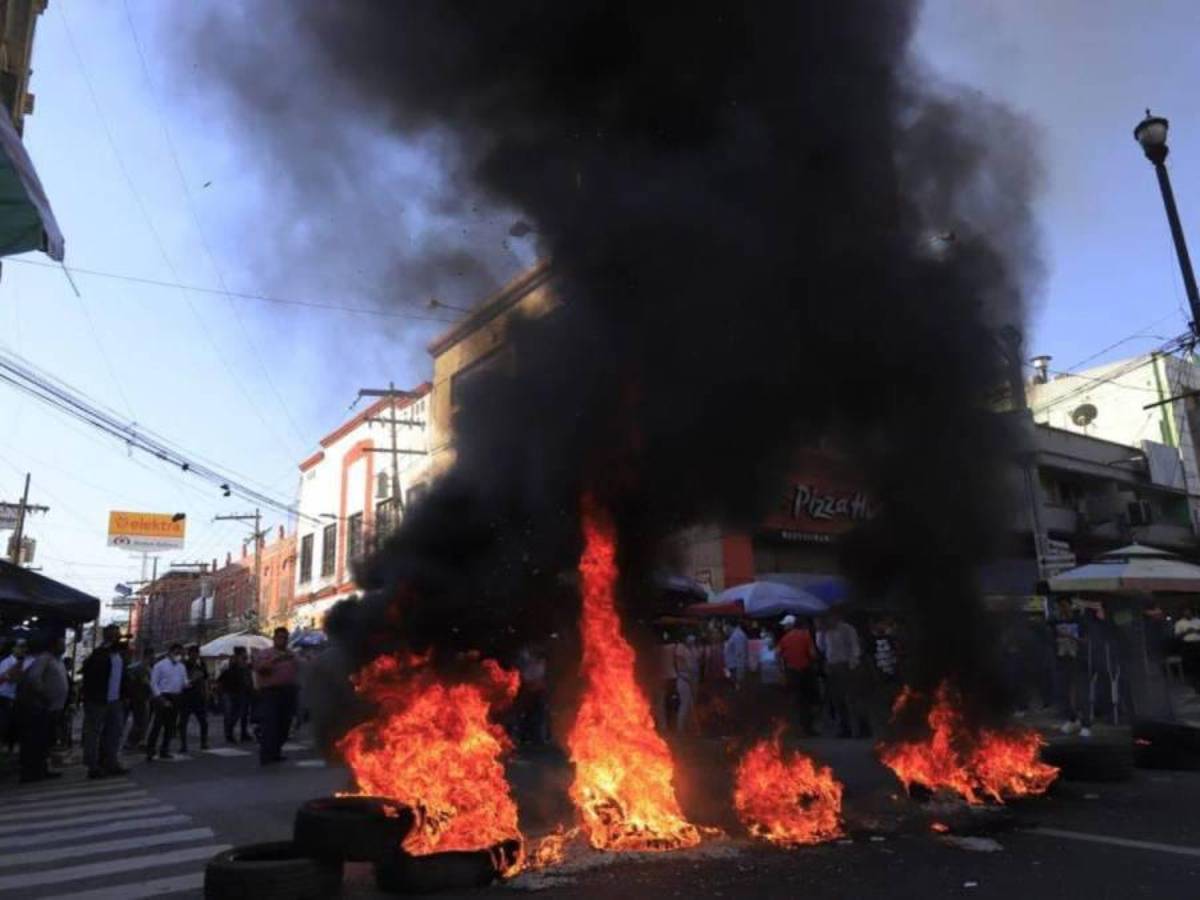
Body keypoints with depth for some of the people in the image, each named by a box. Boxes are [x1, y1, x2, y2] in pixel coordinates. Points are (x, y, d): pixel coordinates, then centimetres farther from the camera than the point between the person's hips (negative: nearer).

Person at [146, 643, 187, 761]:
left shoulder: (182, 667, 14)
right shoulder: (160, 665, -3)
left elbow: (185, 682, 14)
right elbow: (153, 683, -5)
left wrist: (188, 683, -11)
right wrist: (161, 698, -13)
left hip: (175, 698, 6)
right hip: (163, 697, -6)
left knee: (170, 726, 9)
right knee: (158, 724, -11)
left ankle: (164, 751, 18)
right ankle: (150, 752, -7)